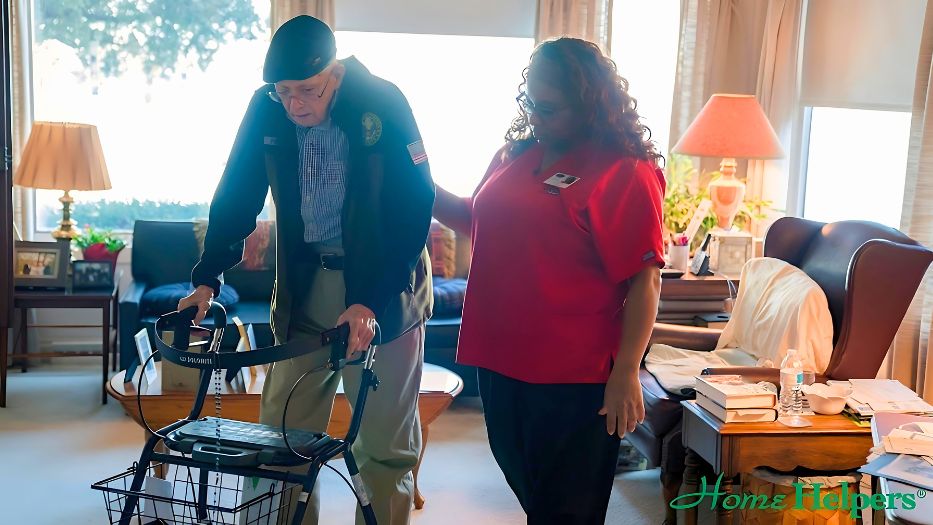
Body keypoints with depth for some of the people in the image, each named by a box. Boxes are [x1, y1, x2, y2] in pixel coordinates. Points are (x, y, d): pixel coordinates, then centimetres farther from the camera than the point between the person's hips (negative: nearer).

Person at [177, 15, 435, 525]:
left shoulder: (384, 105, -16)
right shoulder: (266, 109, -6)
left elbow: (412, 213, -18)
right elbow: (236, 197, 2)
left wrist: (369, 302, -26)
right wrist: (207, 278, -9)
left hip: (383, 280, -3)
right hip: (303, 284, 4)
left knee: (385, 443, 2)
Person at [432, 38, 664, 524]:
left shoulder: (624, 173, -13)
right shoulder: (515, 155, 9)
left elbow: (644, 280, -16)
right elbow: (478, 221, 24)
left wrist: (625, 374, -19)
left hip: (574, 378, -7)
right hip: (503, 361, 7)